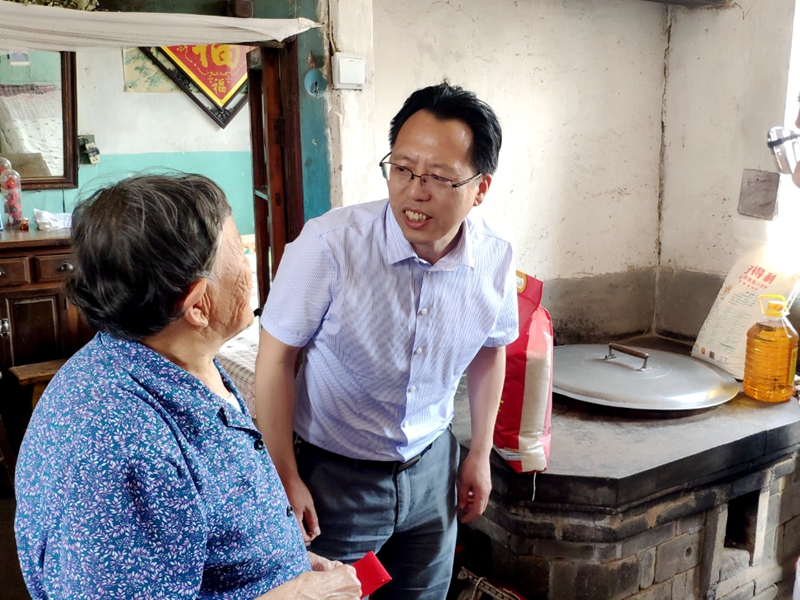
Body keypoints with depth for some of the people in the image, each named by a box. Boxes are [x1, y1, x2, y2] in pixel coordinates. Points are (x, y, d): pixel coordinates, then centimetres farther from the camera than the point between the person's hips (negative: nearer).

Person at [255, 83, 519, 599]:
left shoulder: (495, 259, -12)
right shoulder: (329, 243, -27)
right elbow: (276, 358, -16)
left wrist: (480, 454, 10)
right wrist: (286, 478, -12)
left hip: (432, 465, 4)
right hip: (332, 474, -3)